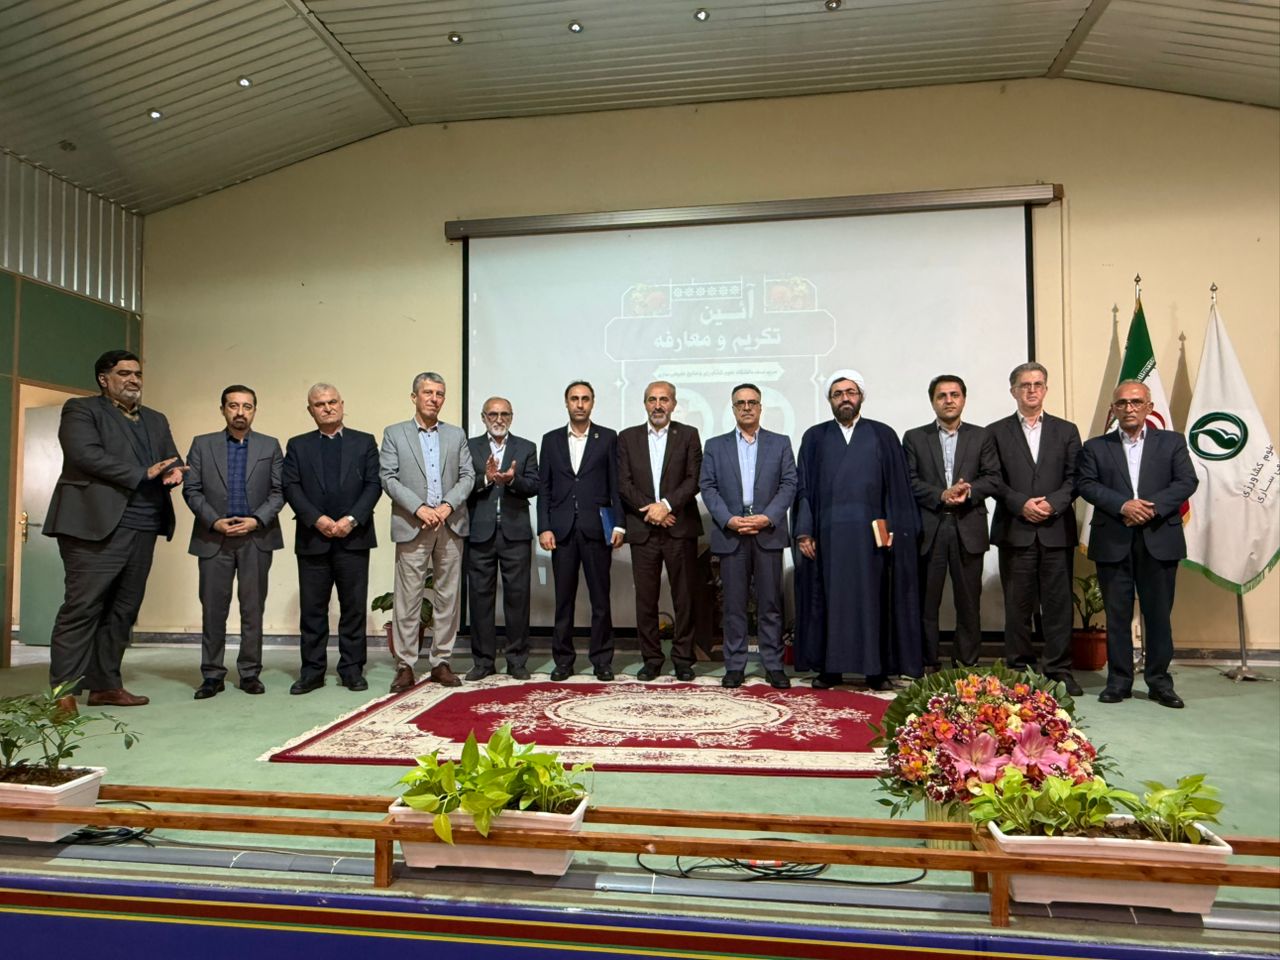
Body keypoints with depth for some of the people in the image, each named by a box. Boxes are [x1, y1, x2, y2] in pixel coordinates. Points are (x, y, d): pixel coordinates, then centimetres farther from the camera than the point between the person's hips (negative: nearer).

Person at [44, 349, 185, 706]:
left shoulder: (156, 420, 22)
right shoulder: (81, 410, 2)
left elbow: (172, 459, 16)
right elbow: (86, 454, -13)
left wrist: (175, 471, -9)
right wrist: (143, 474, -15)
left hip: (142, 530, 7)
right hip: (97, 525, -6)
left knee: (123, 611, 8)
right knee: (82, 609, -7)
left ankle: (105, 685, 16)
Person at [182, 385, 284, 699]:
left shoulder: (270, 446, 7)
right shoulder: (202, 445, 8)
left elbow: (279, 491, 3)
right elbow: (191, 490, 4)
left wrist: (256, 520, -11)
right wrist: (214, 521, -9)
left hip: (256, 538, 0)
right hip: (213, 537, 0)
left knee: (253, 608, 4)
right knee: (213, 609, 4)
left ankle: (250, 673, 13)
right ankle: (212, 675, 13)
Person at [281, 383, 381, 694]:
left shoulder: (364, 442, 9)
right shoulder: (297, 446, 11)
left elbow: (374, 484, 1)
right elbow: (291, 488, 2)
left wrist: (351, 519, -12)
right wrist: (317, 519, -12)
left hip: (353, 537, -1)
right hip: (312, 538, 1)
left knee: (353, 607, 4)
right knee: (312, 609, 5)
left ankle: (352, 669, 12)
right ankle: (312, 672, 14)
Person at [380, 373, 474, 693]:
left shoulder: (456, 435, 13)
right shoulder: (394, 434, 6)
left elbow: (468, 476, 6)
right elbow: (388, 478, -3)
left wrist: (448, 505, -10)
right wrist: (419, 508, -14)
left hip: (451, 525, 3)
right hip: (412, 526, -2)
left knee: (448, 597, 6)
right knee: (408, 598, -1)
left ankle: (441, 661, 15)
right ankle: (405, 666, 7)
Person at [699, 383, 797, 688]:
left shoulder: (780, 443, 10)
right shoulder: (715, 445, 11)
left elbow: (788, 485, 3)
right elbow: (707, 487, 4)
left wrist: (767, 517, -11)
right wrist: (729, 520, -10)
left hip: (768, 532, 0)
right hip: (730, 534, 0)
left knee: (770, 603, 3)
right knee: (734, 603, 4)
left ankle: (773, 665, 11)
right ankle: (735, 666, 11)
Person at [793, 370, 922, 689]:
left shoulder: (883, 435, 7)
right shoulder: (814, 438, 10)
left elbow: (898, 487, 4)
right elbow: (804, 488, 7)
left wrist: (895, 529, -5)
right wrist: (804, 531, -1)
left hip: (871, 532, -1)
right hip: (828, 533, 1)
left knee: (872, 598, 3)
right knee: (830, 599, 4)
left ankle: (876, 669, 11)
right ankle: (830, 668, 11)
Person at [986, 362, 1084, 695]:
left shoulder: (1066, 430, 12)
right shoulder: (996, 432, 7)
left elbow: (1074, 477, 5)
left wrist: (1053, 503, -11)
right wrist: (1021, 504, -12)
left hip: (1057, 529, 1)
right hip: (1014, 530, -1)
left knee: (1058, 602, 3)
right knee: (1017, 604, 4)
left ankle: (1059, 670, 12)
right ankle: (1019, 669, 12)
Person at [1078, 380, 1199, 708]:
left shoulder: (1172, 442, 10)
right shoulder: (1096, 447, 9)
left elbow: (1187, 481, -1)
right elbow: (1087, 485, -2)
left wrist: (1152, 507, -15)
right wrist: (1124, 505, -17)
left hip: (1159, 541, 0)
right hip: (1113, 542, 0)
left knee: (1159, 614, 6)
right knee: (1117, 615, 5)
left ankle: (1159, 681, 17)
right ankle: (1119, 681, 14)